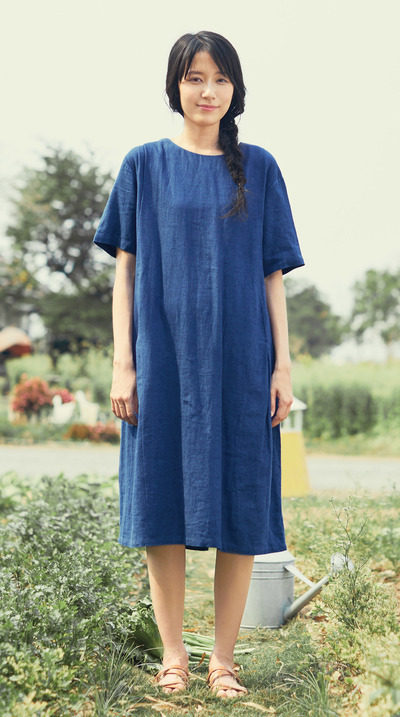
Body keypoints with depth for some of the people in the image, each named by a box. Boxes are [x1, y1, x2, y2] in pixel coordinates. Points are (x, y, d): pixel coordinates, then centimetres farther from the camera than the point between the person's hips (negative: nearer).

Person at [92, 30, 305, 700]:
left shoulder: (258, 167, 8)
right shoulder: (145, 164, 6)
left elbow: (273, 274, 7)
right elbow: (125, 267, 4)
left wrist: (282, 364, 0)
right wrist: (122, 362, -4)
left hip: (239, 363, 1)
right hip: (164, 359, 0)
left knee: (239, 508, 1)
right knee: (161, 502, 2)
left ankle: (224, 657, 13)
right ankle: (173, 654, 15)